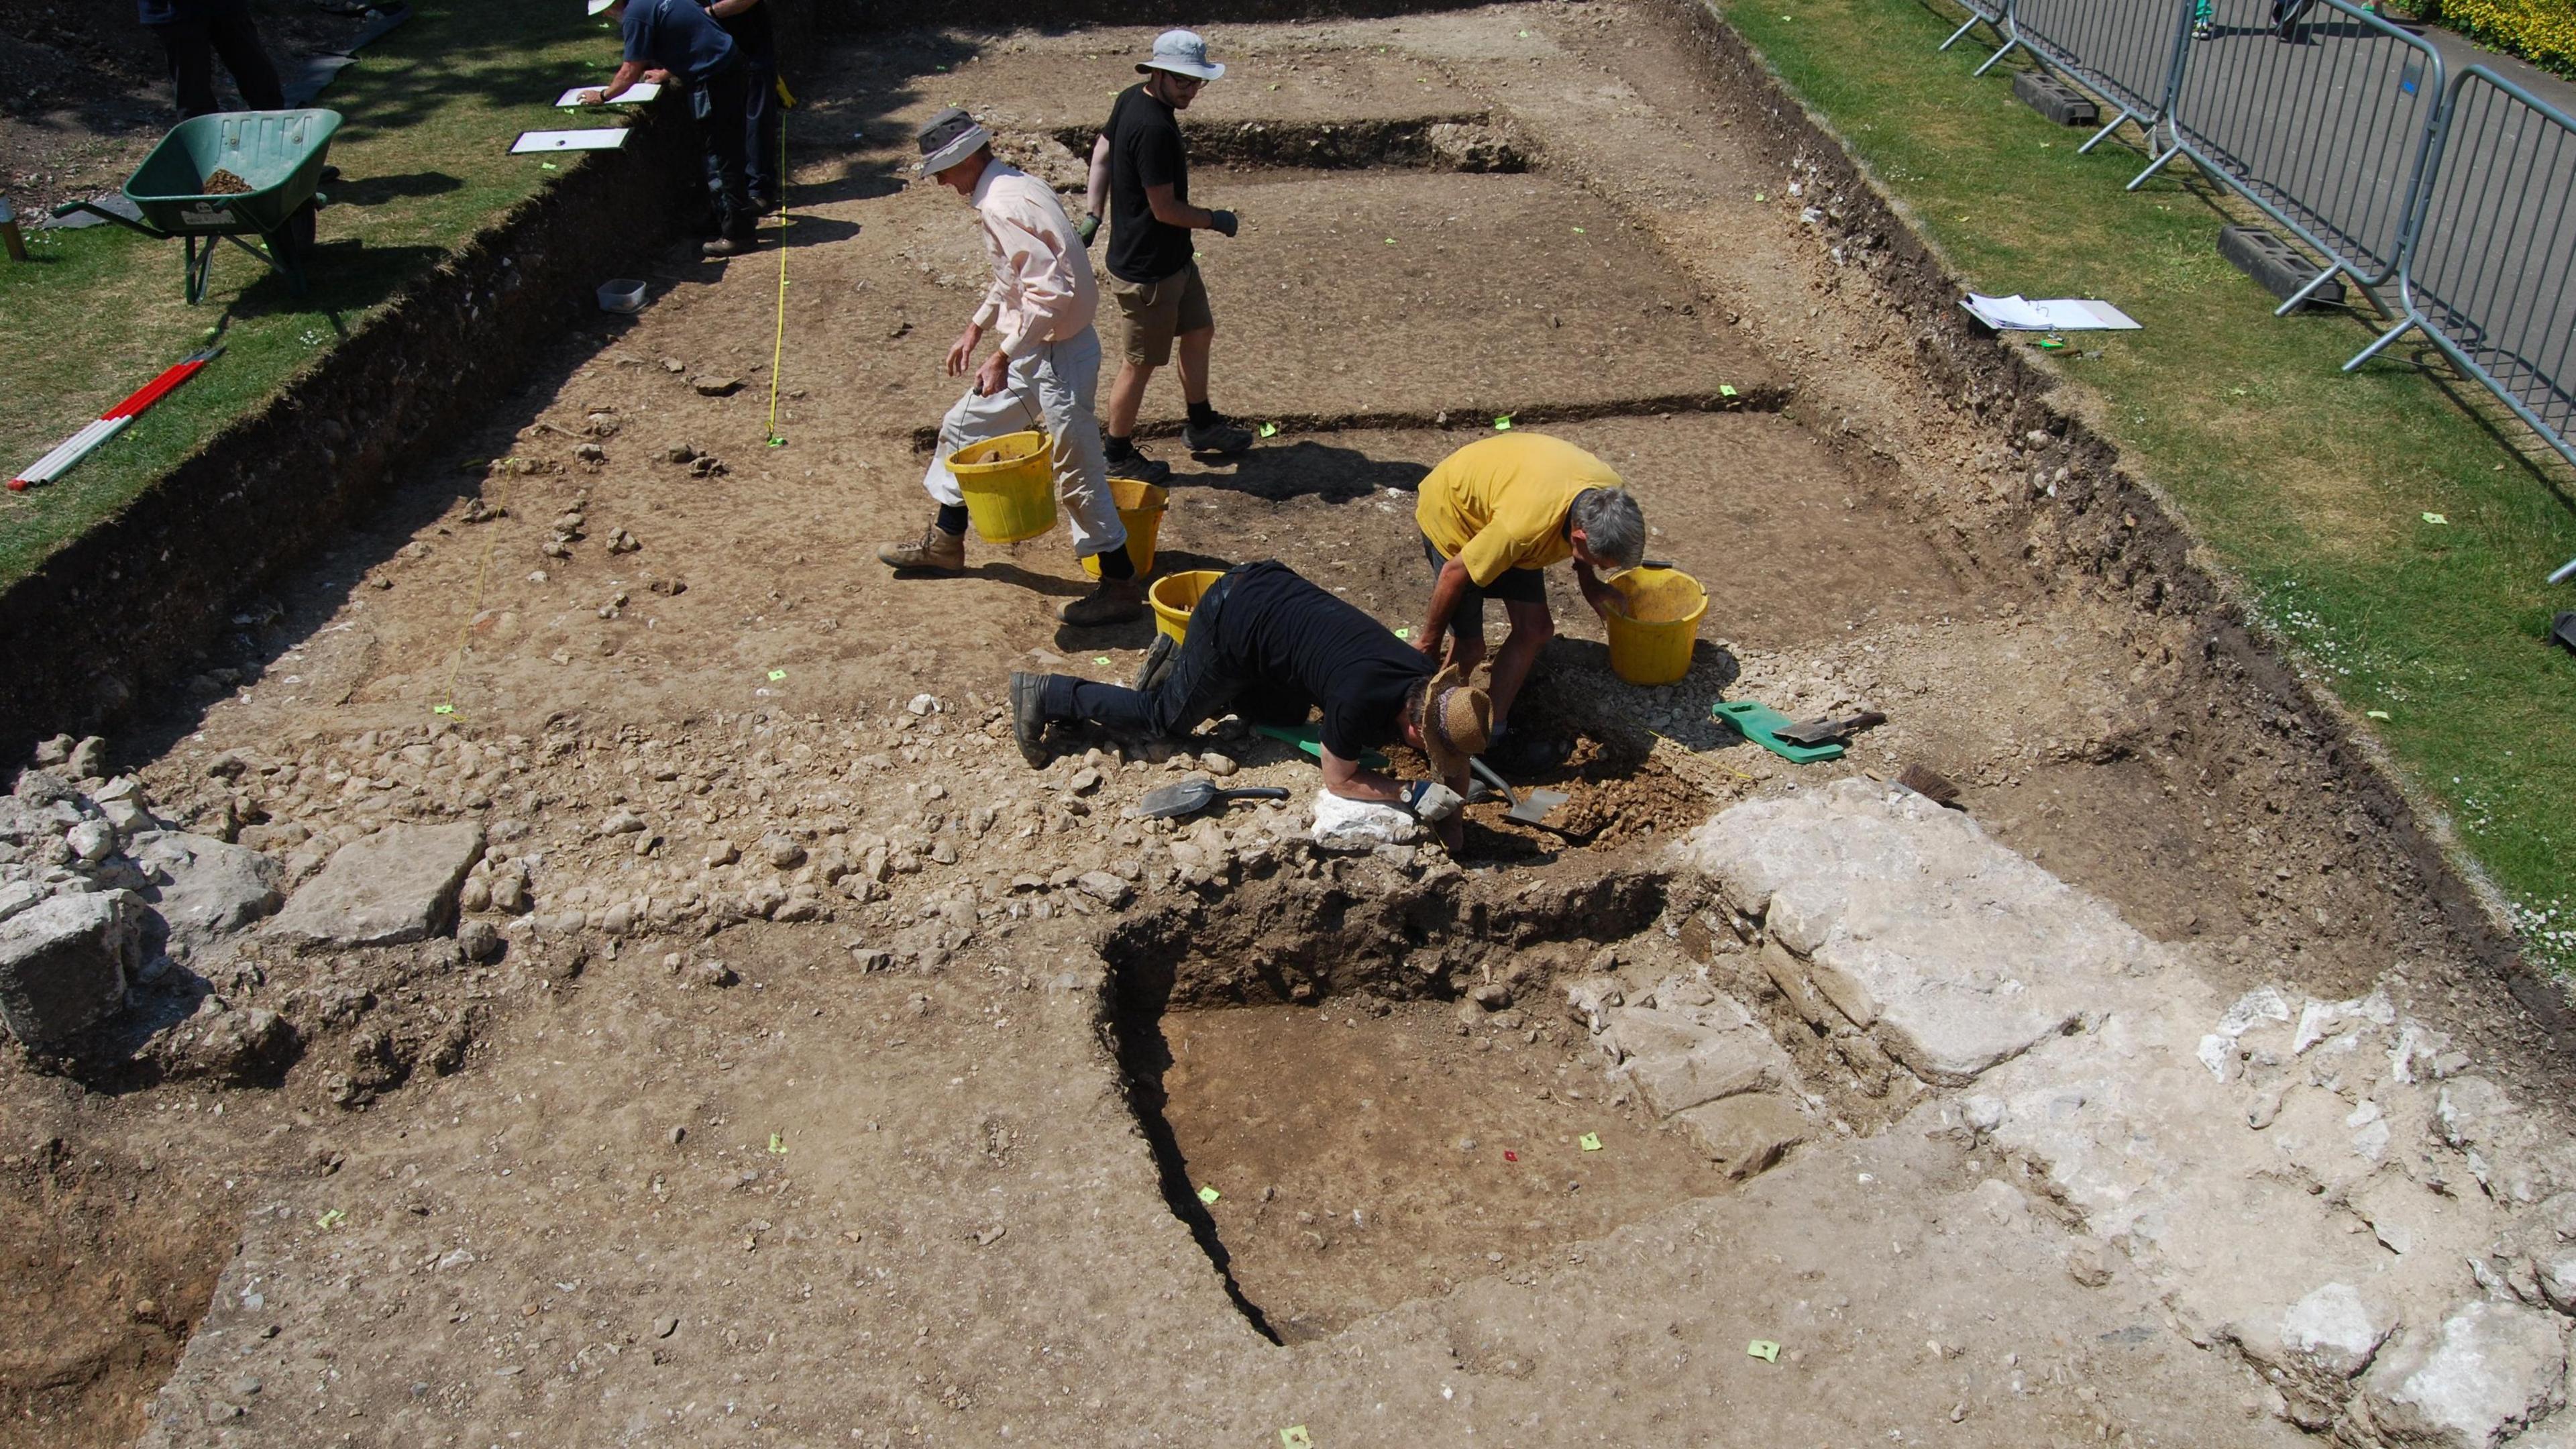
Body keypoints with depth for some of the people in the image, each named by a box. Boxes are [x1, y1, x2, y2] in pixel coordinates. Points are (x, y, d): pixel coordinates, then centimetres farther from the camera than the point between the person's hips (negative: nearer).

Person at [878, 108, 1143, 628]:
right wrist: (976, 327, 25)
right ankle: (943, 545, 37)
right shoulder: (1013, 187, 8)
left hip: (1055, 353, -11)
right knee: (965, 426, 21)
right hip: (1034, 348, 11)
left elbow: (1050, 292, -31)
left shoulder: (1003, 206, -23)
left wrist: (1003, 356, -26)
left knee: (1076, 470, -2)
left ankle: (1122, 587, 10)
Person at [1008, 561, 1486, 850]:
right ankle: (1045, 695, 17)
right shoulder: (1357, 704, -31)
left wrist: (1451, 819, 6)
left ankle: (1177, 658, 30)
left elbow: (1457, 759, 8)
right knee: (1167, 718, 6)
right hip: (1231, 619, -7)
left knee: (1286, 715, 24)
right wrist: (1413, 794, -19)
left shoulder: (1434, 688, -11)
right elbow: (1339, 780, -16)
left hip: (1271, 588, 7)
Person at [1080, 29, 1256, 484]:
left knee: (1199, 331, 23)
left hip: (1174, 258, 10)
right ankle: (1119, 454, 22)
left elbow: (1103, 150, 13)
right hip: (1146, 270, -10)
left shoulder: (1132, 99, 1)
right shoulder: (1154, 128, -28)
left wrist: (1093, 212, 8)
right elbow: (1165, 209, -25)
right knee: (1141, 362, 5)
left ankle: (1201, 425, 41)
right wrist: (1216, 220, -8)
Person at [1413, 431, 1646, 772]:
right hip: (1450, 511, -7)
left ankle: (1494, 731, 15)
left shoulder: (1612, 495, -23)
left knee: (1536, 629, 2)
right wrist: (1429, 641, -13)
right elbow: (1455, 574, -27)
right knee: (1469, 647, -7)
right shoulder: (1525, 526, -43)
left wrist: (1588, 582, -4)